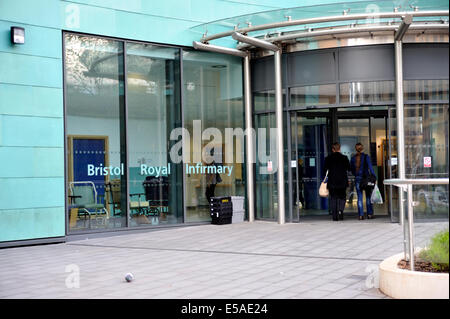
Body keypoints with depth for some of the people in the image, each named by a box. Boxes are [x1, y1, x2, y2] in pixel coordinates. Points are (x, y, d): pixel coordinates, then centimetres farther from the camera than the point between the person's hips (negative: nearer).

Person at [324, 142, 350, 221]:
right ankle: (340, 210, -15)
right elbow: (349, 168, 2)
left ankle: (334, 216, 4)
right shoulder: (344, 158, -4)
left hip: (332, 182, 0)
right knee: (342, 197, 10)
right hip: (342, 182, 0)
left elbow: (325, 169, 0)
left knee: (333, 198, 7)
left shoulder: (328, 158, -3)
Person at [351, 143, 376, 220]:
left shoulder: (353, 158, 3)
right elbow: (370, 167, -10)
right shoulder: (366, 157, -6)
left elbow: (352, 169, 10)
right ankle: (369, 214, 6)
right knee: (368, 197, 6)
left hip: (357, 179, 2)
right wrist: (374, 176, -8)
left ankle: (360, 215, 0)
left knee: (359, 198, 4)